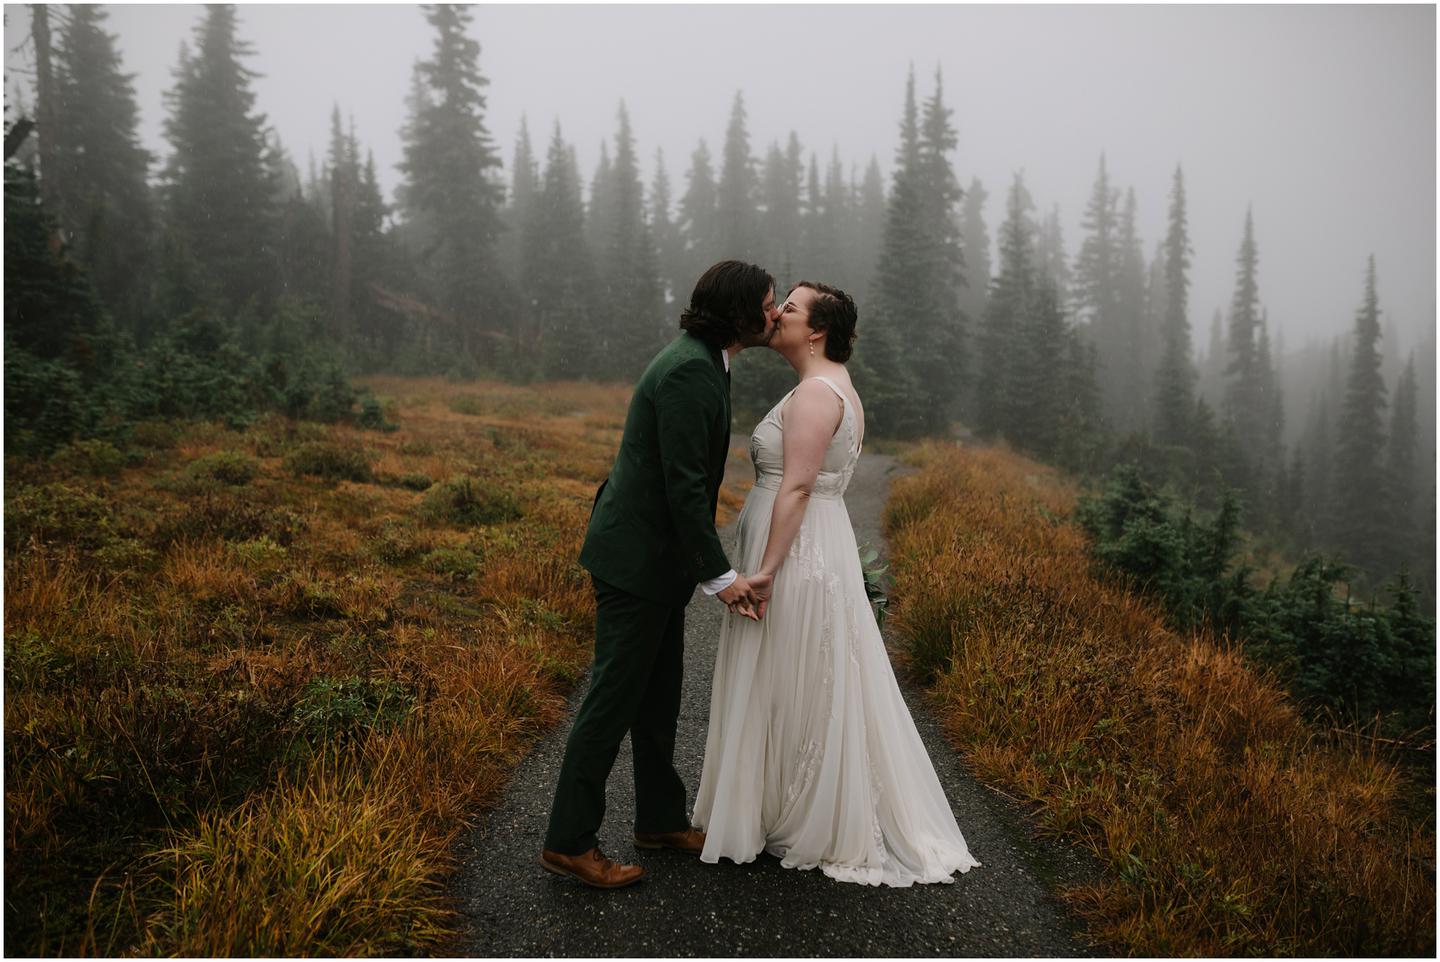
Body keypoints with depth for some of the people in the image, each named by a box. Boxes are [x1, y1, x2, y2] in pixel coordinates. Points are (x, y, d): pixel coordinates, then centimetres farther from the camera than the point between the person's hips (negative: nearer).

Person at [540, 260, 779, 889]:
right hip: (635, 559, -10)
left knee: (658, 695, 18)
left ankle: (660, 819, 31)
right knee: (615, 697, -2)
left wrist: (711, 568, 18)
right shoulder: (689, 371, -21)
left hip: (660, 558, 10)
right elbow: (684, 486, -24)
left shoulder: (703, 364, 12)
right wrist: (721, 576, -20)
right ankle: (568, 842, 10)